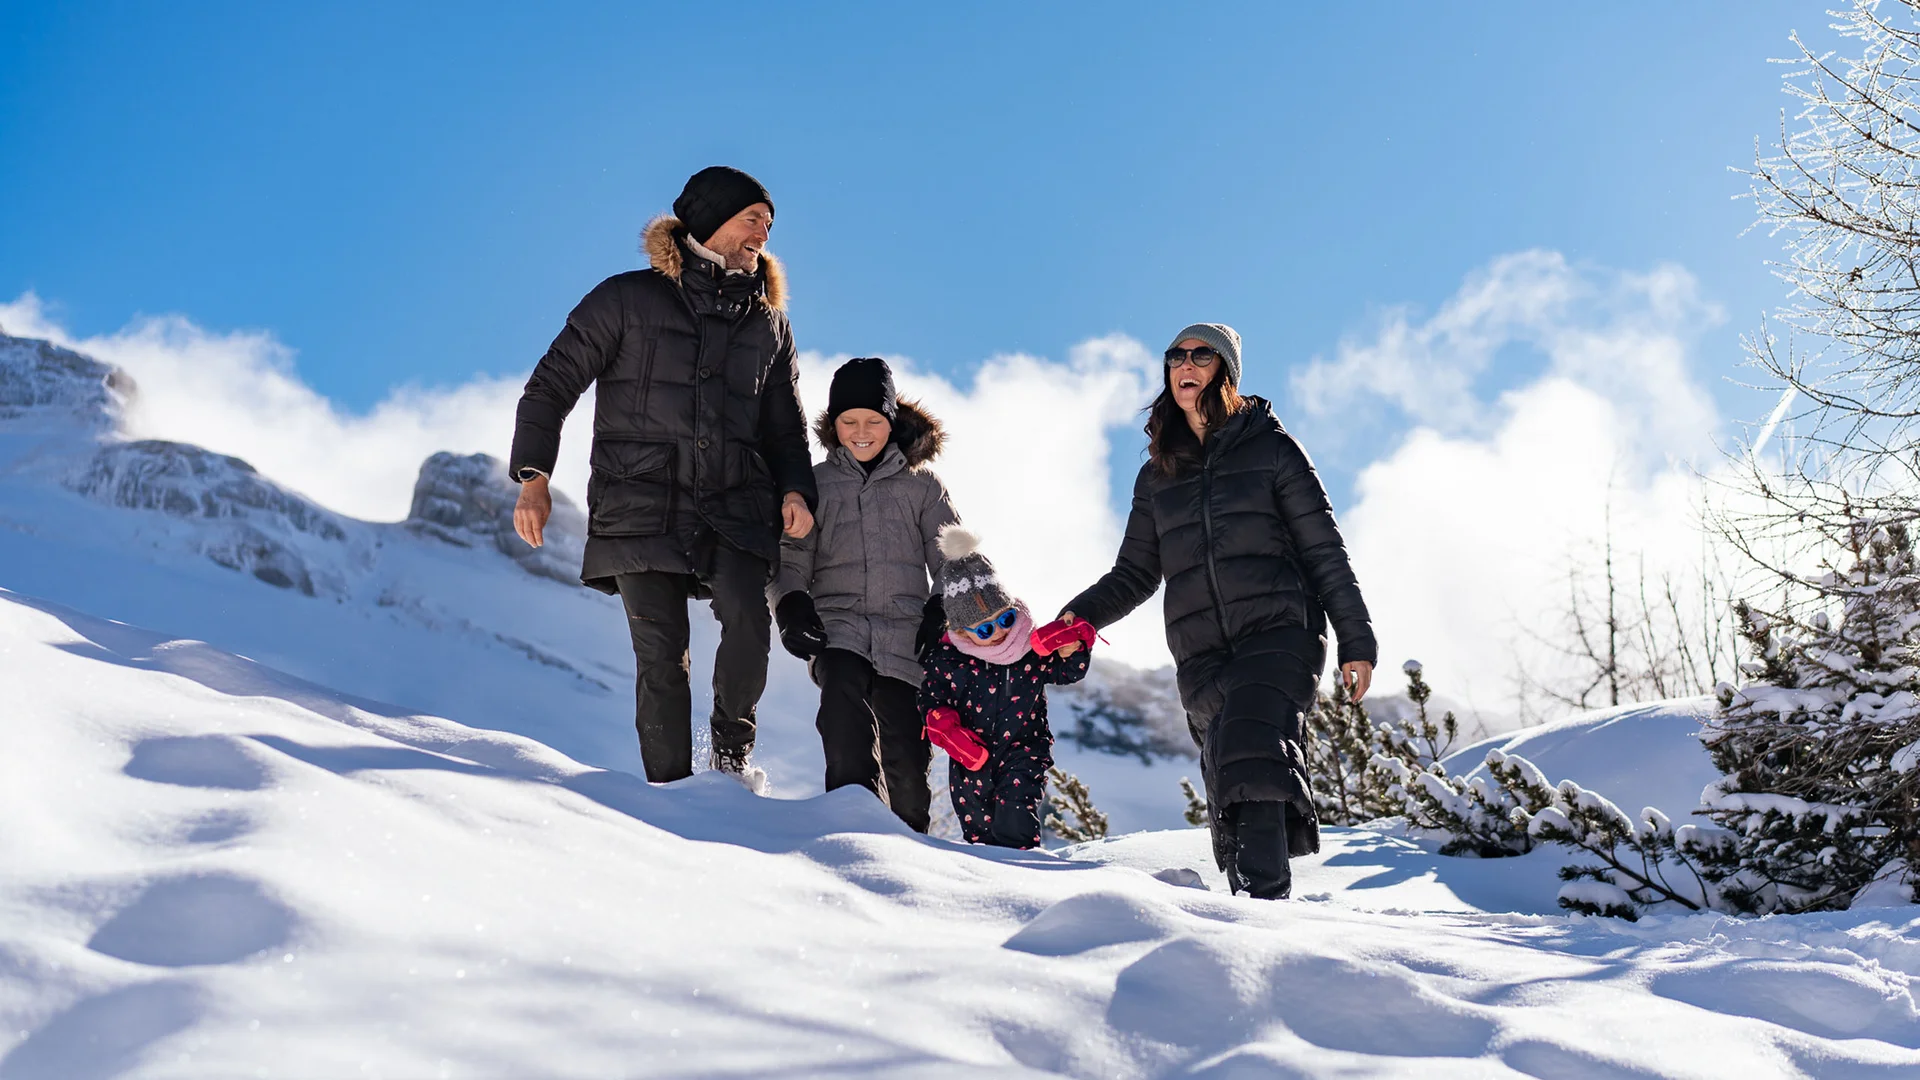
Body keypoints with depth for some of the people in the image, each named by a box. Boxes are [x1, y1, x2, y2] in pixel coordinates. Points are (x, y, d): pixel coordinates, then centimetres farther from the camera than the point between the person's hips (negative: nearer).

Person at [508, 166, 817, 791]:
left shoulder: (769, 322, 18)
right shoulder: (629, 300, 6)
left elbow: (784, 425, 24)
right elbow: (551, 385, 6)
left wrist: (795, 488, 4)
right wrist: (534, 477, -5)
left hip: (735, 506, 2)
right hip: (643, 504, -2)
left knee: (748, 622, -22)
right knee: (661, 654, -7)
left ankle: (732, 752, 0)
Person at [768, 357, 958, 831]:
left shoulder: (922, 485, 16)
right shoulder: (816, 484, 17)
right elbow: (790, 559, 13)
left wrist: (942, 614, -4)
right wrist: (791, 606, -6)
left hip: (904, 630, 0)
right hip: (838, 621, 0)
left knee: (906, 758, -8)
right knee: (842, 690, -33)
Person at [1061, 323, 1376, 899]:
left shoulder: (1270, 448, 8)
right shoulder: (1157, 474, 20)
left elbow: (1324, 550, 6)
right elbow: (1136, 573, 21)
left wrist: (1356, 640, 0)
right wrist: (1081, 615, 3)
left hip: (1278, 633, -4)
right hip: (1202, 656, 4)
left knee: (1250, 750, -27)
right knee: (1230, 798, -5)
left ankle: (1264, 898, -35)